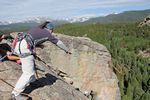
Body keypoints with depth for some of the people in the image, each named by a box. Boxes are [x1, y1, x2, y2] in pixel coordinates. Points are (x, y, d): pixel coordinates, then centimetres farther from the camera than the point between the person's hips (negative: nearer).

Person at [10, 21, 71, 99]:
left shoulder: (36, 29, 28)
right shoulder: (47, 33, 10)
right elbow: (58, 42, 19)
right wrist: (67, 50, 33)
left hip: (18, 44, 9)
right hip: (25, 48, -9)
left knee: (31, 62, 31)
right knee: (28, 73, 0)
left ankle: (32, 80, 48)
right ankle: (15, 94, 4)